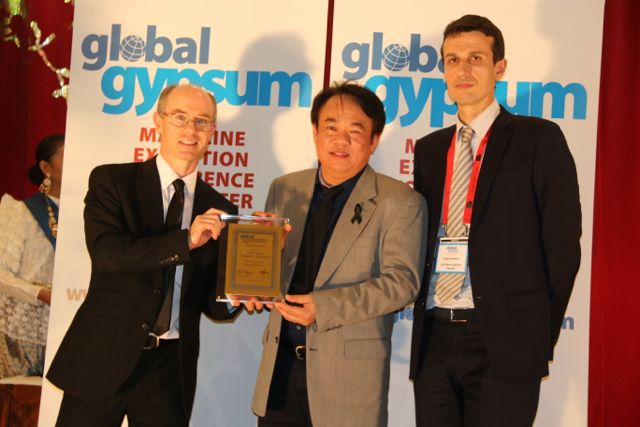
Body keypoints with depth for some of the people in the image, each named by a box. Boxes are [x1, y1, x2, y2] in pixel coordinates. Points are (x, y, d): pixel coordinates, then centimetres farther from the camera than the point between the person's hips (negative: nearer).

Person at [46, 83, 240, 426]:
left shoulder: (218, 210, 7)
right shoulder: (111, 180, 0)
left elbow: (211, 304, 8)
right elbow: (106, 253, -16)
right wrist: (185, 240, -24)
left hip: (171, 369, 3)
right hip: (103, 358, -2)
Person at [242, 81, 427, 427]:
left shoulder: (401, 202, -5)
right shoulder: (283, 190, 10)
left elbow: (401, 281, -12)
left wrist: (323, 306, -22)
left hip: (349, 370, -4)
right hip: (280, 363, 4)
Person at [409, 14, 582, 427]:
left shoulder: (538, 139, -1)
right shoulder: (430, 148, 14)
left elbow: (562, 243, -3)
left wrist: (539, 335, -3)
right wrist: (425, 323, 6)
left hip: (504, 342, -4)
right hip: (434, 340, 5)